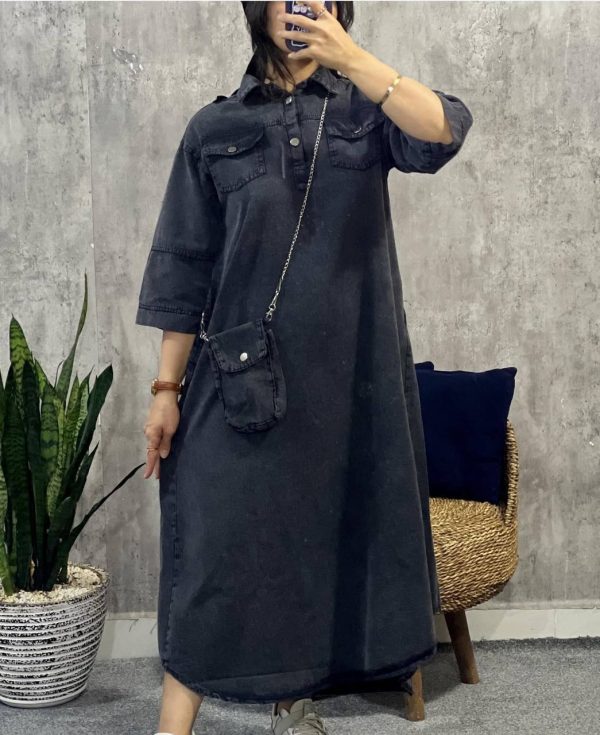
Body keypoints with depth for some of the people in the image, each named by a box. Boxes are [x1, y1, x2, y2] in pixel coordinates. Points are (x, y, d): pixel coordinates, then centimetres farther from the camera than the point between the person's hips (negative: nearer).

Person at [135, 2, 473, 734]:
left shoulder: (366, 109, 7)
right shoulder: (216, 128, 4)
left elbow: (444, 131, -15)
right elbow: (184, 267, 2)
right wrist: (167, 388, -1)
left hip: (351, 369, 2)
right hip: (245, 373, -2)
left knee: (330, 532, 10)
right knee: (218, 544, -4)